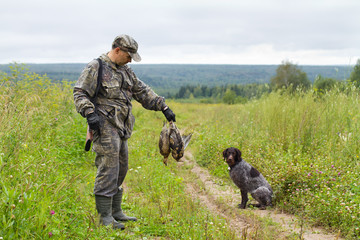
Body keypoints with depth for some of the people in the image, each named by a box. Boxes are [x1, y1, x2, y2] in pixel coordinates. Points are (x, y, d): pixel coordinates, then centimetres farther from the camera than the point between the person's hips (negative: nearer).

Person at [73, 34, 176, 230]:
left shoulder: (125, 71, 18)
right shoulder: (95, 68, -6)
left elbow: (142, 92, 22)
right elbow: (80, 93, -10)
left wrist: (164, 107, 15)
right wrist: (90, 113, -24)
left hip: (121, 128, 9)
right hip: (105, 126, -9)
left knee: (120, 170, 12)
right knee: (108, 170, -10)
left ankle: (115, 212, 22)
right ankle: (105, 217, -4)